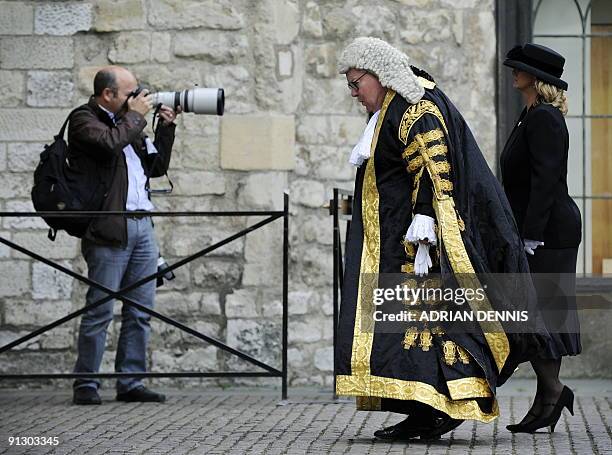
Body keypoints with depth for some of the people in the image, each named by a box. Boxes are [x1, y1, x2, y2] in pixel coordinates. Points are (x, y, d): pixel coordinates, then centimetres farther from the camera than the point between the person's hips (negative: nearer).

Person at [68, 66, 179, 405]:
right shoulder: (84, 120, -2)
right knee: (100, 309, -7)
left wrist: (165, 129, 16)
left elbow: (156, 167, 25)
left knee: (141, 311, 6)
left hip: (142, 225, 8)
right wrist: (135, 116, -7)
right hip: (109, 228, -8)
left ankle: (130, 382, 10)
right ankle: (86, 384, -1)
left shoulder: (128, 123, 21)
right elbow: (110, 143, -22)